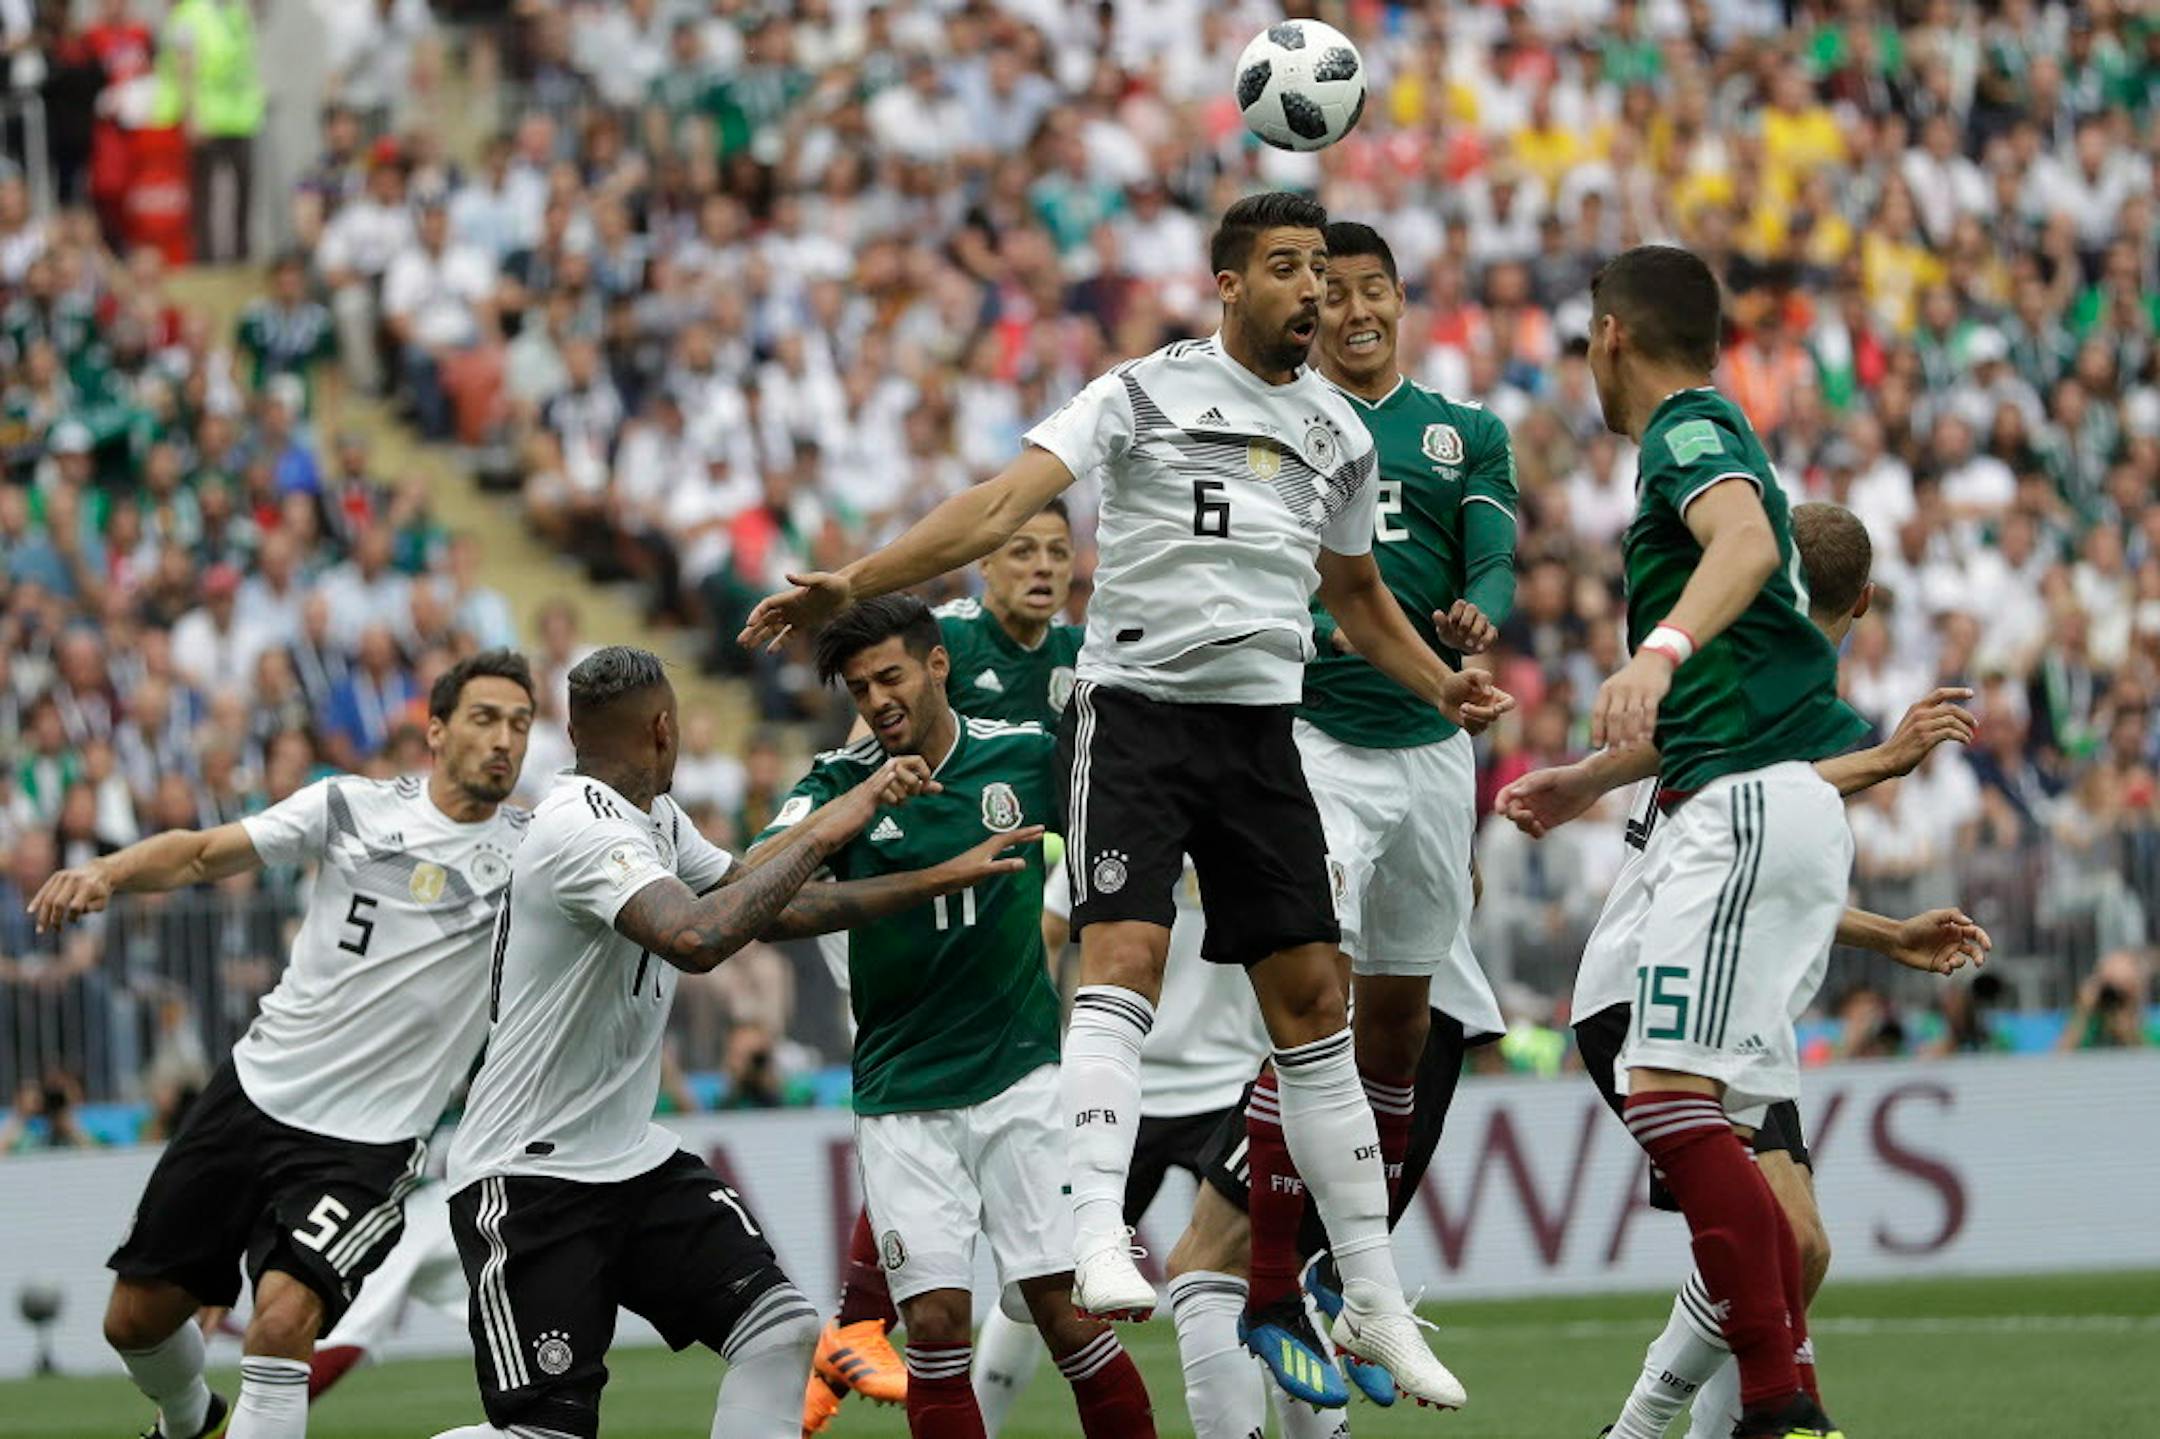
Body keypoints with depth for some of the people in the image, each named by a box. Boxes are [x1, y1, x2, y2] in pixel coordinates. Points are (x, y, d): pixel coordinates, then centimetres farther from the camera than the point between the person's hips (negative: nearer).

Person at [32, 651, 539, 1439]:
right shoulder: (353, 807, -1)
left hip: (366, 1143, -3)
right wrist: (108, 872, -19)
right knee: (135, 1317, 13)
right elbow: (203, 852, -1)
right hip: (255, 1095, 3)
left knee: (283, 1317, -28)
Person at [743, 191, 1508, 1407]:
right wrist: (855, 585, -26)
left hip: (1262, 731, 5)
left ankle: (1374, 1303, 8)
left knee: (1313, 1000, 4)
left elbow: (1357, 594, 28)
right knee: (1124, 958, -23)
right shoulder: (1145, 396, -4)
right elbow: (1005, 504, -14)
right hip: (1135, 712, -5)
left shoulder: (1339, 433, 13)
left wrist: (1442, 684, 11)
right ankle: (1099, 1240, -31)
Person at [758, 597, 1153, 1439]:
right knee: (935, 1321, -7)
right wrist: (856, 805, -33)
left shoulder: (1029, 756, 0)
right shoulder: (845, 782, -2)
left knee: (1063, 1307, -5)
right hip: (899, 1095, 0)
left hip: (1018, 1075, 0)